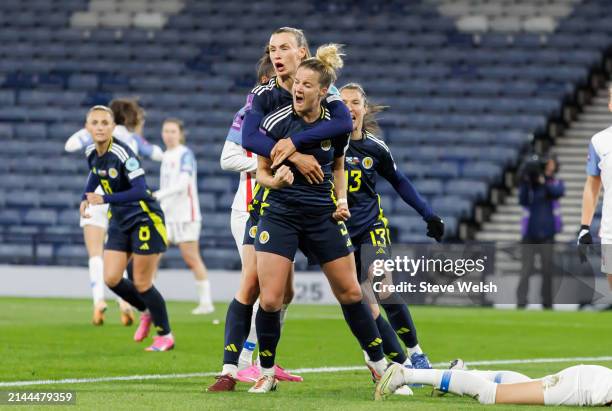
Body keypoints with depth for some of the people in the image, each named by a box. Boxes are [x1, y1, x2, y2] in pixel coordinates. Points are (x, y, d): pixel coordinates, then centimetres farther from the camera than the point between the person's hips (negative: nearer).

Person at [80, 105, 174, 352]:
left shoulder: (122, 153, -25)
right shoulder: (91, 153, -2)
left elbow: (140, 191, -31)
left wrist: (105, 199, -35)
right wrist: (86, 199, 7)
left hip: (144, 219, -7)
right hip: (119, 221, 7)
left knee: (142, 284, -2)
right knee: (111, 279, -1)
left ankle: (165, 335, 16)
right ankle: (146, 312, 26)